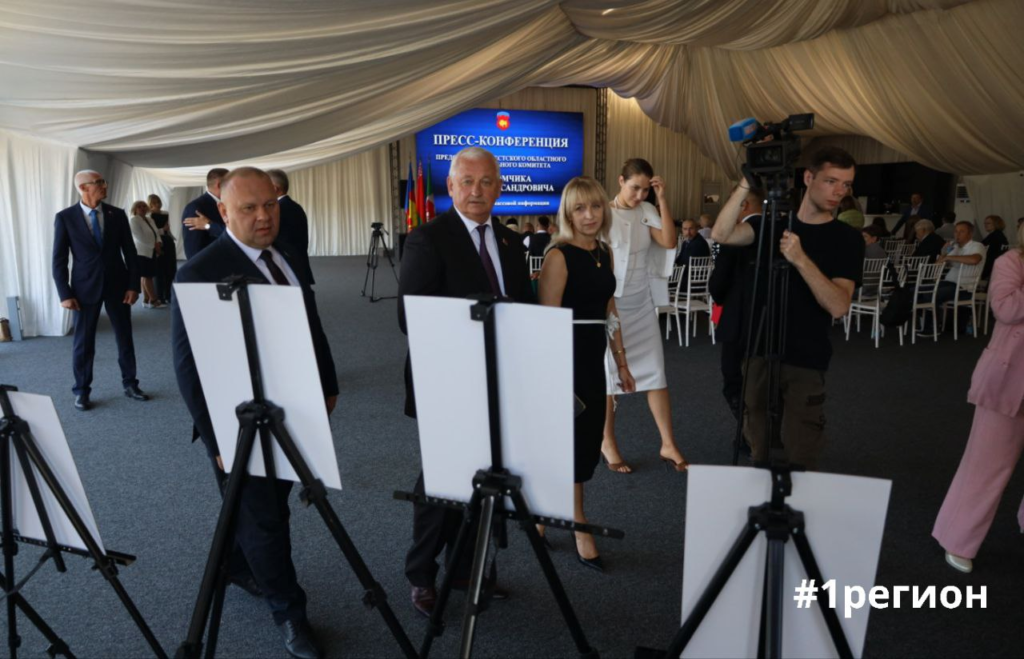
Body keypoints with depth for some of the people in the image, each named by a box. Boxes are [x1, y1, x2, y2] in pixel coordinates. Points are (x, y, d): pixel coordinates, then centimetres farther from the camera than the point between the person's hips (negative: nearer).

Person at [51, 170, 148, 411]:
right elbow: (59, 259, -3)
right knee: (83, 342, 6)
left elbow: (130, 252, 3)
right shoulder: (65, 217, -4)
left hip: (117, 285, 2)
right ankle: (82, 391, 19)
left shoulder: (117, 214, 2)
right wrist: (65, 294, -8)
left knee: (125, 337, 9)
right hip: (85, 287, -2)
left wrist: (133, 285, -3)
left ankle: (130, 384, 22)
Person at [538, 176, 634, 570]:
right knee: (573, 442, 1)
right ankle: (579, 529, 15)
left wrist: (621, 361, 15)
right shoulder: (559, 255, -13)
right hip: (566, 359, -8)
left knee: (589, 442, 14)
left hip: (594, 359, 8)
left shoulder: (604, 252, 10)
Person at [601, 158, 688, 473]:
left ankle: (668, 445, 15)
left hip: (642, 305, 4)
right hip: (610, 305, -4)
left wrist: (663, 200, -13)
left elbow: (669, 242, -11)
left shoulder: (647, 211, 2)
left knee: (655, 373, 6)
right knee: (609, 376, 7)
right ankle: (608, 444, 22)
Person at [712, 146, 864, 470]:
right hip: (757, 353, 3)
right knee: (758, 452, 13)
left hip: (805, 362, -2)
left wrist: (801, 260, -29)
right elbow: (722, 234, -14)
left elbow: (839, 306, -17)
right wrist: (747, 184, -22)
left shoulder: (847, 238, -3)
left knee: (800, 458, -2)